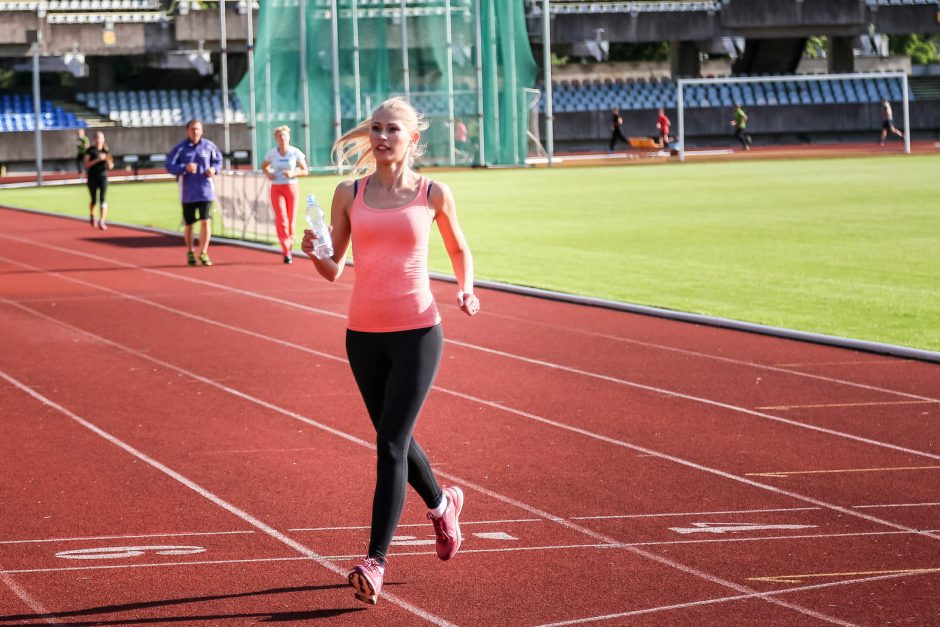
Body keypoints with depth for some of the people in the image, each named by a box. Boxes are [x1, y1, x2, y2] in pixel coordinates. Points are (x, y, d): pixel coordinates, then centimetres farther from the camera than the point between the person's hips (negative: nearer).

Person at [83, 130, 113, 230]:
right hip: (92, 178, -1)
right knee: (94, 200, 10)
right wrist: (97, 159, -23)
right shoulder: (90, 150, -3)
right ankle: (92, 217, 39)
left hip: (103, 177, 1)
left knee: (102, 199, -14)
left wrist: (108, 159, -15)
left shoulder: (107, 150, 5)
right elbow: (86, 164, -12)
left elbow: (110, 166, 6)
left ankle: (102, 222, -21)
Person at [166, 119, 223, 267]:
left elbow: (218, 159, 13)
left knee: (205, 221, -10)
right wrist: (185, 167, -26)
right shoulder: (180, 148, -6)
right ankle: (190, 252, 30)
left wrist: (214, 168, -8)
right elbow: (169, 166, -10)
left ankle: (203, 253, 0)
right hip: (188, 192, 0)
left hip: (205, 191, 0)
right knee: (188, 224, 10)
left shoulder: (209, 146, -1)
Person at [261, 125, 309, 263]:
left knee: (291, 220, 4)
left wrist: (293, 173, -15)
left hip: (291, 187, 0)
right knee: (281, 219, -13)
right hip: (276, 188, 0)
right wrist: (268, 173, -4)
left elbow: (305, 170, 3)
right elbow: (264, 166, 18)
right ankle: (286, 252, -15)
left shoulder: (295, 152, -1)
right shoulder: (272, 153, 2)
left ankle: (290, 246, 25)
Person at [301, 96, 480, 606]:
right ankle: (441, 503, 46)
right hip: (363, 334, 4)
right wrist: (315, 253, -14)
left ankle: (375, 560, -13)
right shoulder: (349, 194, 4)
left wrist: (466, 290, -3)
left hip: (417, 333, -4)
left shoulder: (433, 194, -1)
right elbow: (333, 271, 7)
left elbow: (458, 249, 15)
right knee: (395, 438, 17)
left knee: (390, 444, -12)